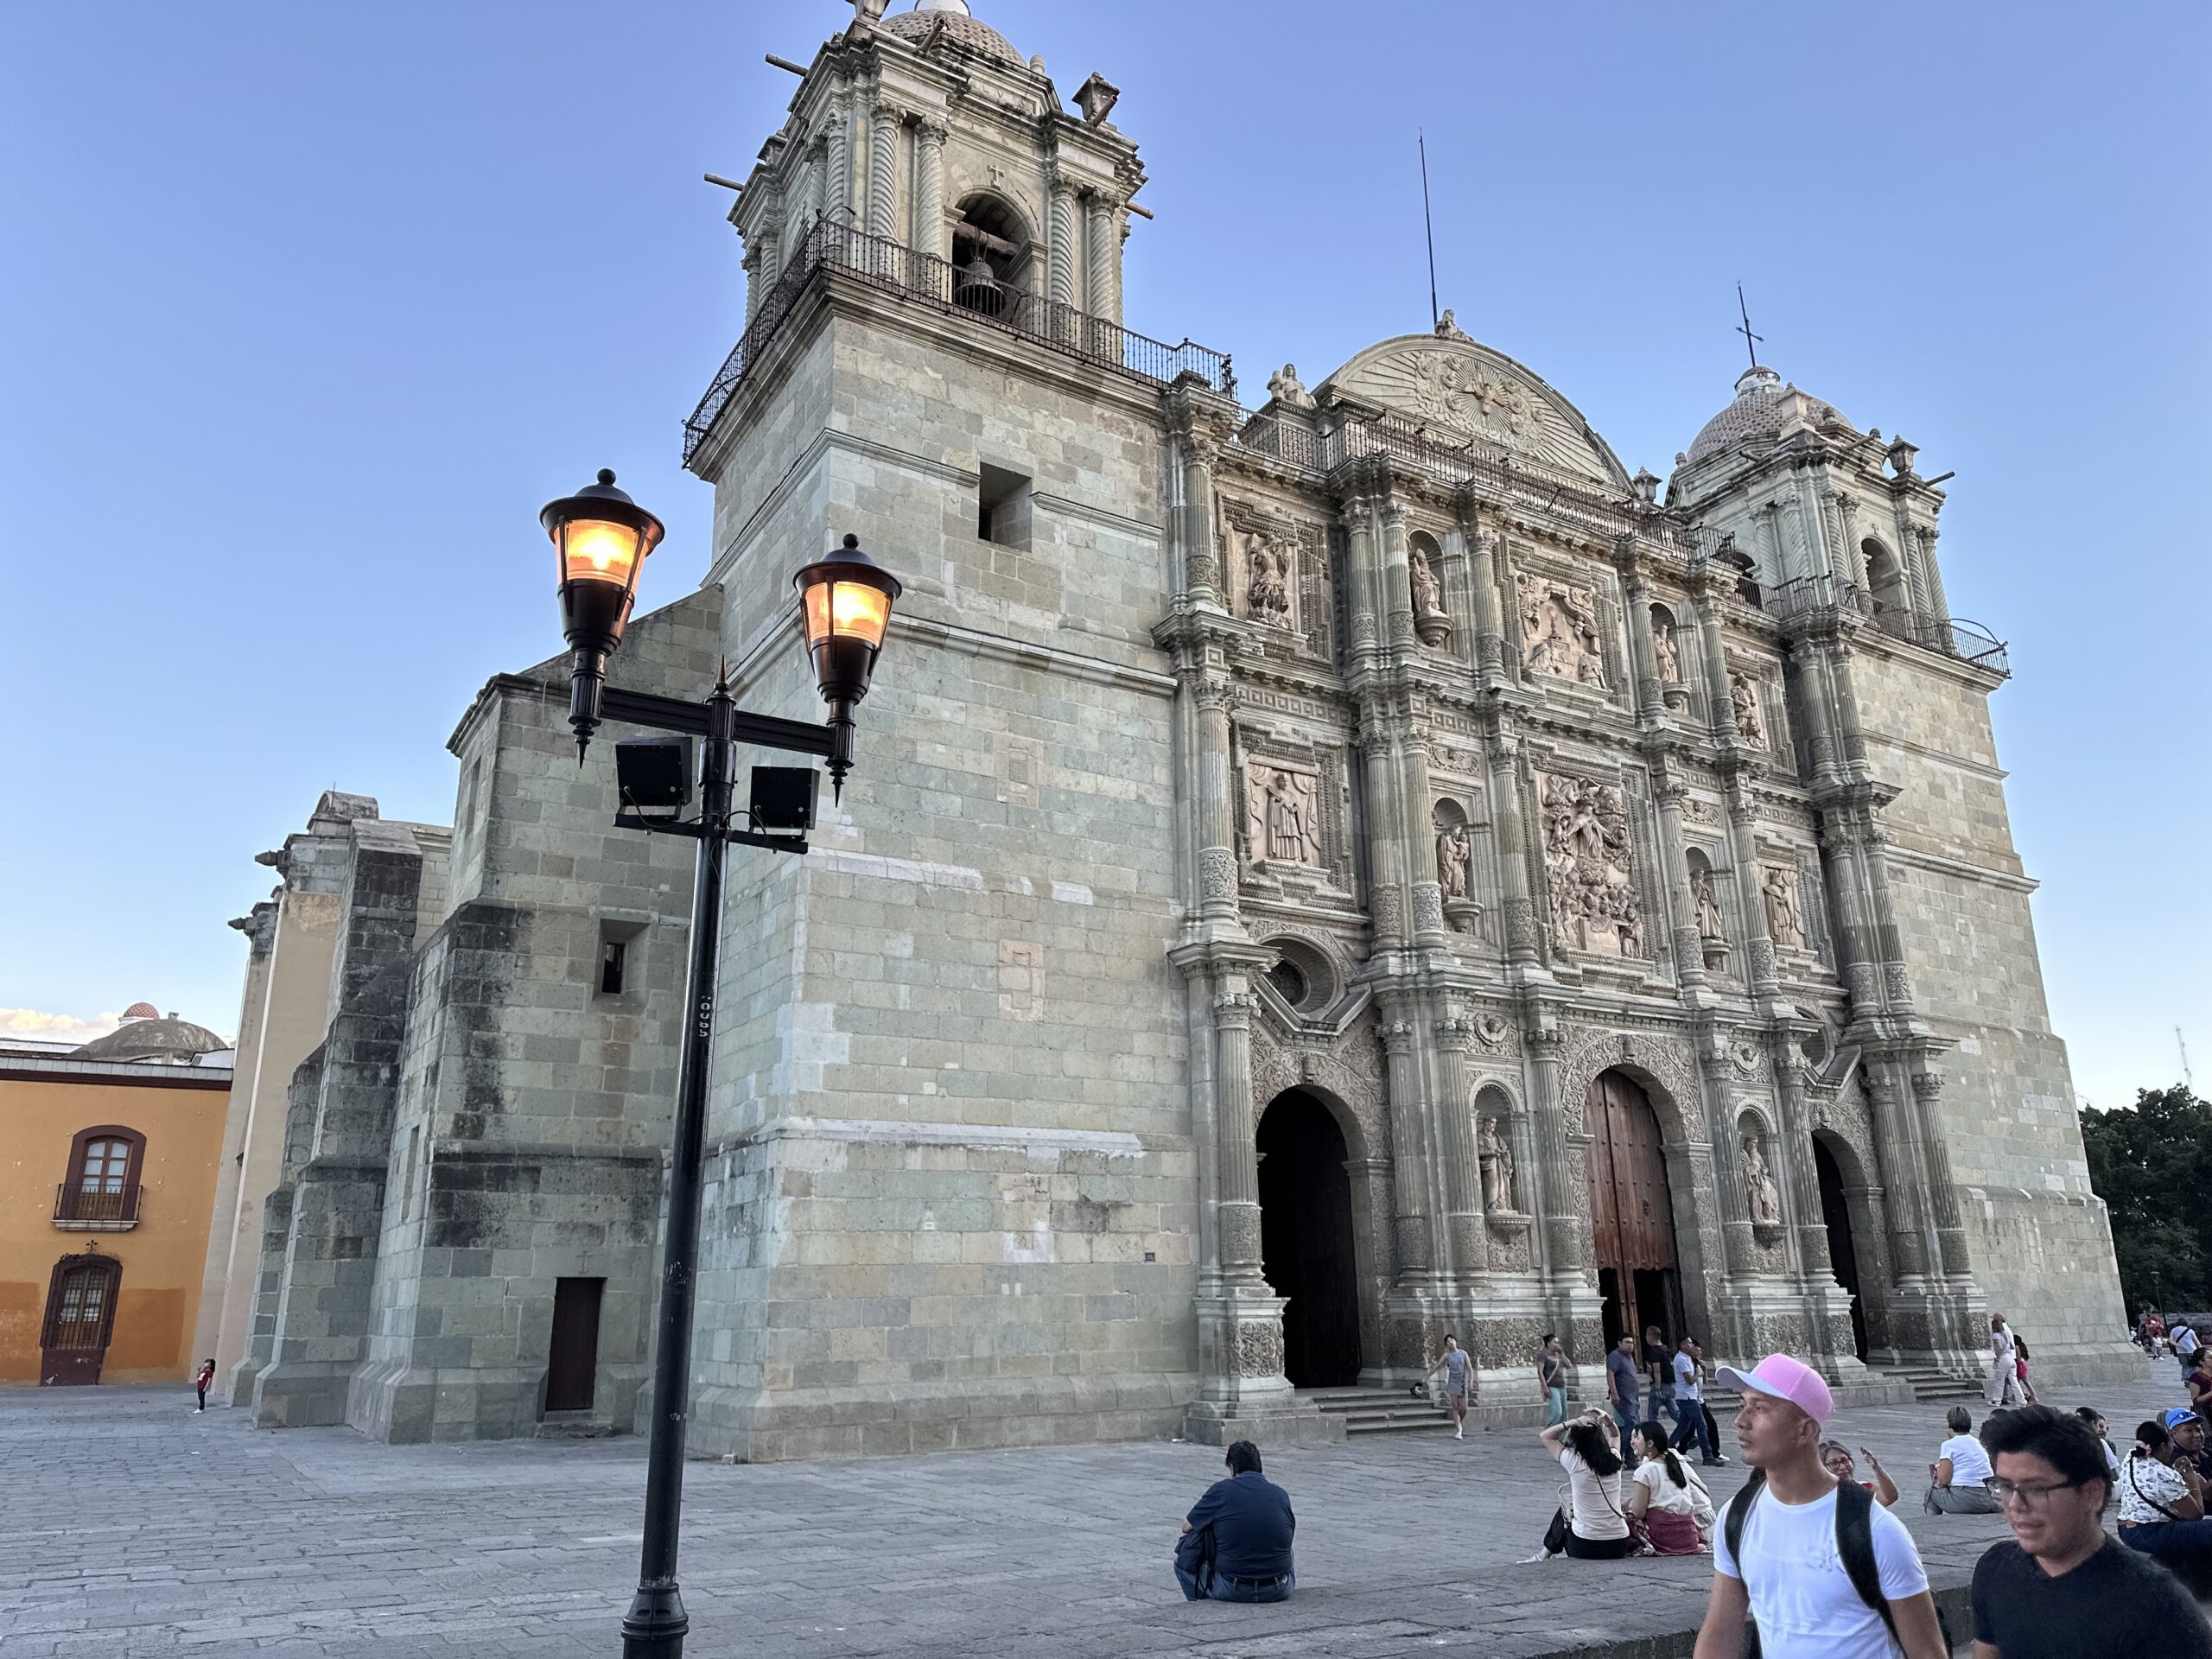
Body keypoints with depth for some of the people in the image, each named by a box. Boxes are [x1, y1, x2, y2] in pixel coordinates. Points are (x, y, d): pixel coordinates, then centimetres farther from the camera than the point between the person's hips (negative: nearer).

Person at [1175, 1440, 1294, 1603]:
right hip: (1278, 1592, 3)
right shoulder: (1281, 1494, 7)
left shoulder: (1221, 1490, -2)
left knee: (1185, 1558, 22)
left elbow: (1186, 1527, 12)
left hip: (1232, 1590, -3)